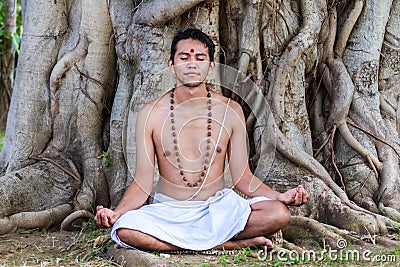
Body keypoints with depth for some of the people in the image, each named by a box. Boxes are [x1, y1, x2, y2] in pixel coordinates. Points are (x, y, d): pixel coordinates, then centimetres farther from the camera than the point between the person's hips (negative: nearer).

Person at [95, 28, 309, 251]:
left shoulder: (230, 111, 0)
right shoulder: (151, 114, -3)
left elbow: (242, 177, 2)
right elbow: (143, 184, -3)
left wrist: (280, 197, -14)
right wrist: (115, 214, -21)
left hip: (218, 207, 1)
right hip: (167, 211, 0)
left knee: (279, 214, -25)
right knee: (124, 230, -33)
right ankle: (234, 244, -21)